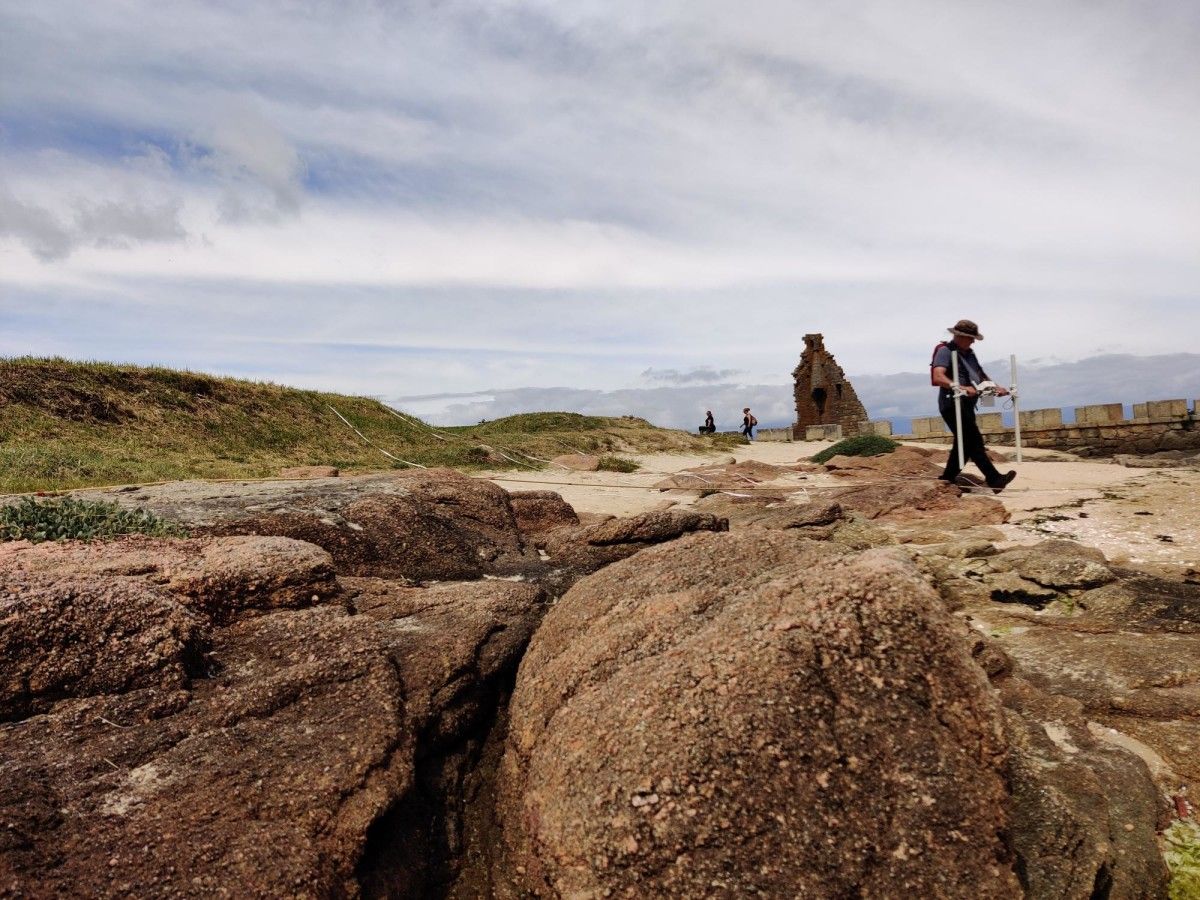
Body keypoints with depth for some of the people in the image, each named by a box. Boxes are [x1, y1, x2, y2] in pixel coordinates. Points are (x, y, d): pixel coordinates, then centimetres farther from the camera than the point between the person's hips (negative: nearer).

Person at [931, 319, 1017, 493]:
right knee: (974, 441, -14)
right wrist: (959, 387, -36)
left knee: (965, 444, 12)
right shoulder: (945, 351, -8)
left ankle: (947, 479, 20)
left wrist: (995, 387, 11)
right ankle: (994, 479, -17)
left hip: (966, 405, 10)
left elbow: (981, 375, 28)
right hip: (953, 405, -10)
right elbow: (938, 377, -23)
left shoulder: (969, 353, 21)